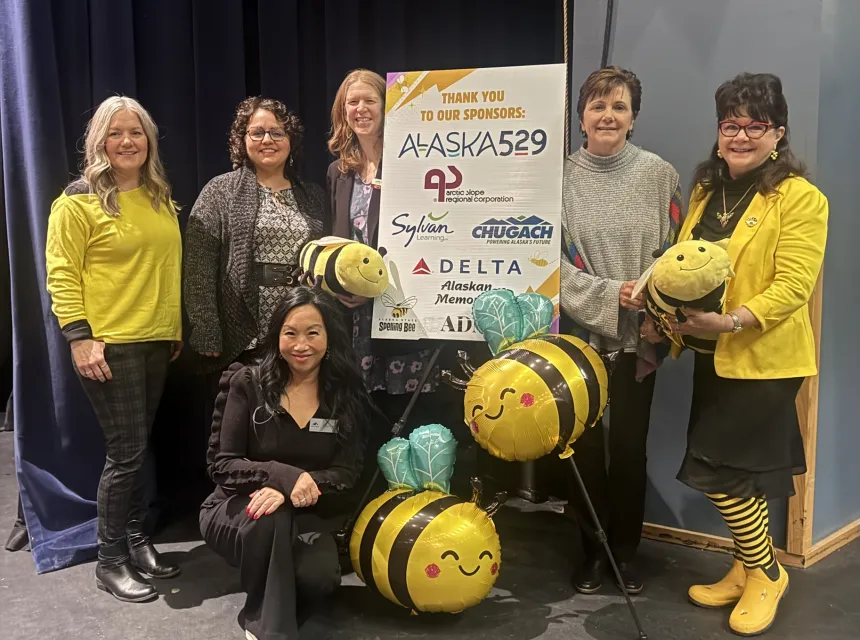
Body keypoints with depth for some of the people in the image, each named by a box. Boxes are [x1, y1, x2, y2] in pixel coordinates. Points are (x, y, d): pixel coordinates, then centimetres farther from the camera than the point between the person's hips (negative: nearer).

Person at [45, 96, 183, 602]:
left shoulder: (161, 199, 12)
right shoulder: (79, 200, -7)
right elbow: (62, 274, -11)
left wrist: (177, 328, 15)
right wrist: (79, 337, -17)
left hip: (156, 341, 6)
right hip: (108, 345, -6)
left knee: (139, 448, 13)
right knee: (126, 452, -3)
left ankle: (137, 542, 27)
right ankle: (111, 562, 12)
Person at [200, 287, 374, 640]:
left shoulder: (347, 396, -3)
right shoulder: (249, 383, -8)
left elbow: (347, 473, -9)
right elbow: (223, 464, -11)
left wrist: (296, 488, -29)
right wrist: (284, 475, -30)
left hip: (305, 517, 2)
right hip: (237, 508, -1)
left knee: (319, 576, -29)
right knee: (271, 518, -36)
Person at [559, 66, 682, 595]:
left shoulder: (660, 175, 0)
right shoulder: (561, 178, -1)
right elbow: (552, 260, -4)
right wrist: (608, 294, -15)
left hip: (640, 334, 0)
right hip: (579, 330, 0)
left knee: (630, 445, 9)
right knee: (585, 443, 8)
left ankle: (626, 550, 28)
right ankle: (593, 548, 27)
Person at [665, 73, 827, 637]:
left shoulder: (800, 198, -11)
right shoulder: (706, 190, 11)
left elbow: (793, 285, -18)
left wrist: (733, 320, -31)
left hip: (764, 357, -7)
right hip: (715, 355, 7)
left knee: (717, 469, -6)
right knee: (739, 472, 15)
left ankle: (765, 572, 18)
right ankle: (747, 571, 32)